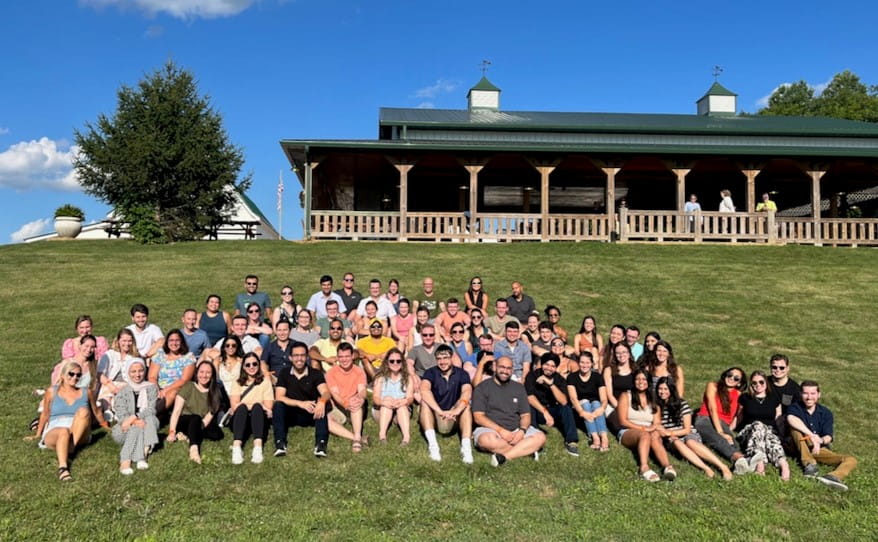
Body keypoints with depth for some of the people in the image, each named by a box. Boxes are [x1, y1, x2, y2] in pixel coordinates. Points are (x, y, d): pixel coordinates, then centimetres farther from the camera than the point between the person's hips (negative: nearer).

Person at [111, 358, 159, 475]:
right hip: (125, 431, -1)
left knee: (150, 418, -30)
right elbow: (121, 414, -8)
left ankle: (145, 451, -41)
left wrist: (134, 417, -25)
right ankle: (125, 461, -45)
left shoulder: (151, 388, 7)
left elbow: (151, 410, -7)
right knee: (137, 427, -33)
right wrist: (135, 421, -29)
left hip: (147, 429, 1)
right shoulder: (122, 392, 4)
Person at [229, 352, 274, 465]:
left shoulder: (265, 381, 9)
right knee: (242, 407, -31)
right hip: (240, 420, 0)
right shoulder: (238, 383, 11)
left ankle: (258, 447, -52)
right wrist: (257, 406, -13)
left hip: (259, 420, 0)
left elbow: (268, 408, 0)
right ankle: (237, 448, -52)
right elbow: (235, 405, -5)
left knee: (257, 407, -31)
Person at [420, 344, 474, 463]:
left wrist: (456, 410, -43)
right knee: (425, 400, -26)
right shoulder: (431, 373, -4)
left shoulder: (461, 374, -2)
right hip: (434, 418, 0)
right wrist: (440, 411, -40)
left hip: (453, 420, 0)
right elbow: (424, 390, -26)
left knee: (466, 403, -25)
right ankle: (432, 444, -36)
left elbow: (467, 392, -23)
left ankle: (466, 446, -36)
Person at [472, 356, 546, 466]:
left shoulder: (518, 388, 14)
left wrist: (522, 430, -12)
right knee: (486, 440, -38)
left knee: (540, 437, -21)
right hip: (491, 429, -4)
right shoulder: (482, 388, 1)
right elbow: (478, 417, -7)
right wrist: (500, 430, -19)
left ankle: (504, 456, -30)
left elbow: (525, 415, 11)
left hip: (516, 430, 4)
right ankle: (527, 450, -20)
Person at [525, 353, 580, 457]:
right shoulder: (532, 375, -14)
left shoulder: (559, 379, -9)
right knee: (529, 407, -33)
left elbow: (564, 401, -25)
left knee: (566, 407, -25)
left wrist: (551, 384, -35)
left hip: (552, 411, 2)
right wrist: (545, 412, -37)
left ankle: (571, 441, -23)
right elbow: (530, 397, -26)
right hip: (537, 412, -2)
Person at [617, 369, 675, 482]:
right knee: (644, 435, -36)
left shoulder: (653, 401, 19)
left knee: (655, 436, -33)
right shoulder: (626, 396, 7)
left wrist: (655, 428, -17)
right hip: (628, 433, -2)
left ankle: (667, 466, -57)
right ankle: (644, 467, -57)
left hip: (649, 432, 2)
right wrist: (643, 428, -13)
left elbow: (657, 423, 8)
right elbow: (623, 421, -3)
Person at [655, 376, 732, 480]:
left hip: (689, 435, -1)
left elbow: (687, 430, -4)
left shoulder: (682, 404, -2)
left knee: (689, 442, -36)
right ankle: (705, 468, -51)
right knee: (677, 443, -34)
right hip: (670, 440, 1)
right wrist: (666, 434, -13)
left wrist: (669, 432, -17)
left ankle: (723, 467, -49)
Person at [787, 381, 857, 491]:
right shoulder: (795, 408, -4)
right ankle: (810, 464, -29)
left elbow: (829, 436, -10)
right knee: (796, 426, -27)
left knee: (851, 460, -15)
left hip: (818, 449, 3)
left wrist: (820, 440, -34)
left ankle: (833, 477, -47)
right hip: (798, 447, -3)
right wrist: (812, 436, -36)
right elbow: (791, 419, -30)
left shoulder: (826, 413, 4)